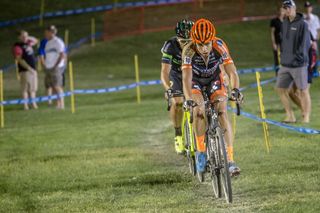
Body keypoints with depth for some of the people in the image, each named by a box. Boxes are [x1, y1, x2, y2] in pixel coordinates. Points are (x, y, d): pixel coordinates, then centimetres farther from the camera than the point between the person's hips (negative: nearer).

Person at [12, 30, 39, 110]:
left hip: (33, 69, 8)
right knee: (25, 88, -7)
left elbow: (35, 41, 34)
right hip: (25, 70, -8)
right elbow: (19, 59, -17)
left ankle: (33, 103, 17)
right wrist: (29, 68, -19)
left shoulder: (27, 43, 14)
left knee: (33, 88, 11)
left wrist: (29, 38, 14)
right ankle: (25, 104, -6)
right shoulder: (18, 46, -10)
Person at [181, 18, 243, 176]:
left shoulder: (219, 46, -31)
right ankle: (201, 152, -7)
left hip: (214, 79, 0)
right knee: (199, 110, -25)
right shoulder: (189, 51, -34)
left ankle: (230, 160, -21)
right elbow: (186, 78, -41)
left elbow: (232, 72, -35)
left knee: (222, 112, -18)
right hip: (195, 81, 0)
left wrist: (235, 89, -53)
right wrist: (188, 99, -57)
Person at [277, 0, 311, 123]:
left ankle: (306, 117, 7)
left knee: (302, 91, -1)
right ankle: (290, 116, 14)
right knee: (281, 89, 6)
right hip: (285, 64, 7)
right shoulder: (284, 24, 12)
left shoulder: (302, 24, -9)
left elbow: (305, 43, -11)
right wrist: (283, 55, 12)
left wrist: (298, 57, -14)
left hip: (298, 65, -7)